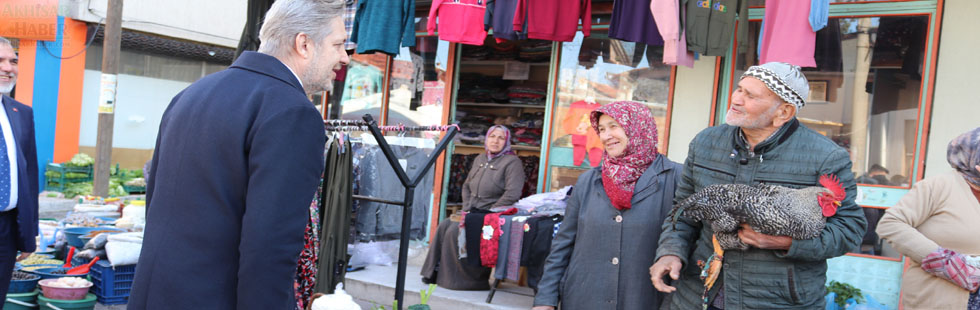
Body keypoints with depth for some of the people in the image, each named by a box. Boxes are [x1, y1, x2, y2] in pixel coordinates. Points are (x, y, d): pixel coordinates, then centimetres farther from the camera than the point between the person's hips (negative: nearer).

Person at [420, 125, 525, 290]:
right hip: (472, 212, 7)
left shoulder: (512, 162, -8)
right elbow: (466, 186, 23)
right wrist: (467, 209, 6)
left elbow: (512, 195, -19)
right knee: (444, 226, -13)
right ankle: (435, 273, -5)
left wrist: (489, 214, -17)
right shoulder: (480, 159, 15)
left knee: (455, 231, -23)